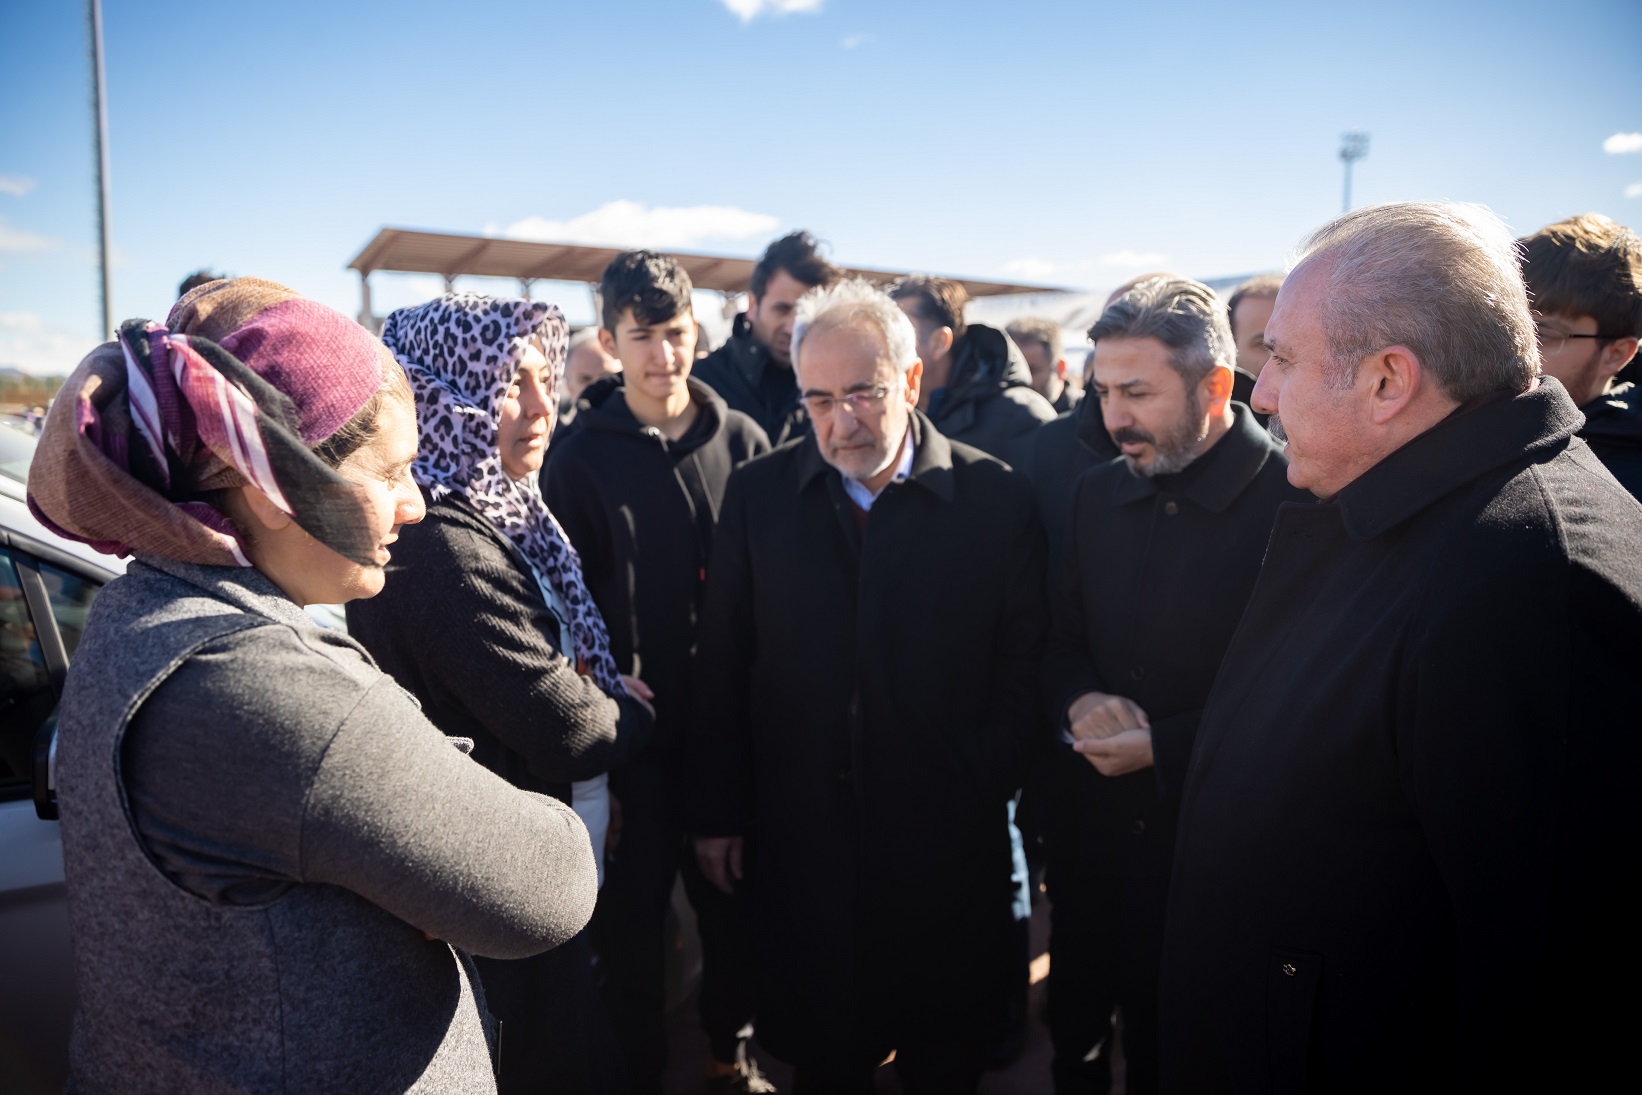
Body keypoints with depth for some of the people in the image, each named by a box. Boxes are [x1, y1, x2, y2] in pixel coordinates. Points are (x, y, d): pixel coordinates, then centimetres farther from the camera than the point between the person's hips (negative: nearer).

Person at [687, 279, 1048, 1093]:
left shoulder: (998, 501, -7)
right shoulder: (757, 493, -2)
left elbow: (1021, 680, -2)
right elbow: (721, 666, 1)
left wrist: (977, 795, -8)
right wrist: (717, 812, 2)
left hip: (947, 850, -1)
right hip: (798, 838, 1)